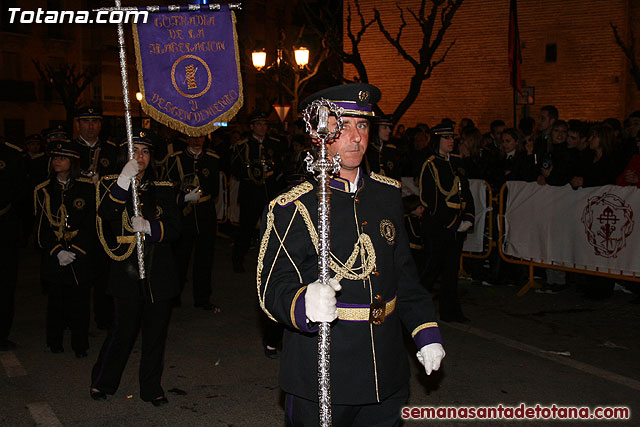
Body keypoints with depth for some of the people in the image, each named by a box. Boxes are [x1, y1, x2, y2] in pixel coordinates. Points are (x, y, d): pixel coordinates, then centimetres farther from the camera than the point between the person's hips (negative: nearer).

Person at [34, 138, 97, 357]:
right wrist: (57, 251, -10)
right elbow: (41, 227, 3)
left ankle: (80, 345, 13)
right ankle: (55, 342, 24)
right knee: (55, 300, 8)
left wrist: (75, 250, -12)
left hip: (81, 256, -2)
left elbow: (90, 224, -2)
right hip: (53, 257, 2)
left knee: (79, 300, 0)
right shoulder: (42, 190, 7)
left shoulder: (87, 188, 1)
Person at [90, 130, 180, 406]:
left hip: (159, 272, 2)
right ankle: (102, 382, 23)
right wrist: (123, 183, -30)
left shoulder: (163, 189, 8)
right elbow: (105, 215, -18)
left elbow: (174, 229, 0)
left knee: (156, 332, 8)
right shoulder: (111, 184, 2)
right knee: (124, 329, -1)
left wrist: (149, 226, -20)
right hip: (126, 271, -2)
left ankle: (152, 388, 23)